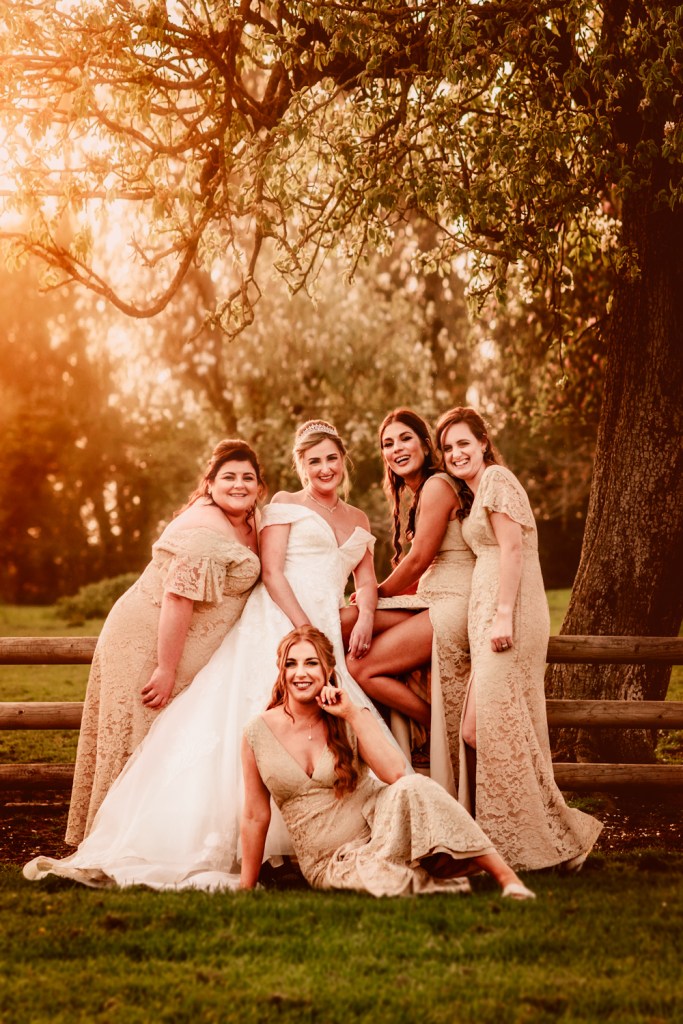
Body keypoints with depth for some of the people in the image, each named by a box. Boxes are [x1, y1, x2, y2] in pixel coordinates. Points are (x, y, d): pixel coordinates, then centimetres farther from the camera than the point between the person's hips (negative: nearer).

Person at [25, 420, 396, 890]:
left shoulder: (358, 520, 23)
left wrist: (365, 617, -3)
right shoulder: (285, 506, 6)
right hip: (274, 624, -5)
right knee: (238, 723, -15)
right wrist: (306, 630, -13)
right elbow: (271, 571, -4)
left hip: (322, 635, 5)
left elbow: (367, 579, 20)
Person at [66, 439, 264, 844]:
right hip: (148, 644, -9)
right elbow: (177, 599, -26)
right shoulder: (206, 531, -22)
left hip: (180, 647, 10)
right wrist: (166, 670, -26)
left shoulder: (249, 524, 9)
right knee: (143, 746, -3)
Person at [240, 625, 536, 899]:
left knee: (411, 788, -33)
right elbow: (255, 816, 5)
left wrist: (352, 714, -17)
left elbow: (395, 773, -18)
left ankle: (505, 875, -28)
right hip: (329, 862, -1)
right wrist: (245, 888, 8)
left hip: (377, 826, 1)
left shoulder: (352, 720, 0)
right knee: (388, 881, -37)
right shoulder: (258, 733, -2)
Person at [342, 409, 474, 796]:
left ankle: (437, 726, 1)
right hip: (430, 603, 10)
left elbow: (418, 559, -11)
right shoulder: (419, 492, 19)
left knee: (361, 667, -13)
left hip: (452, 605, -10)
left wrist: (379, 592, 5)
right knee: (346, 620, -4)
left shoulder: (437, 485, -11)